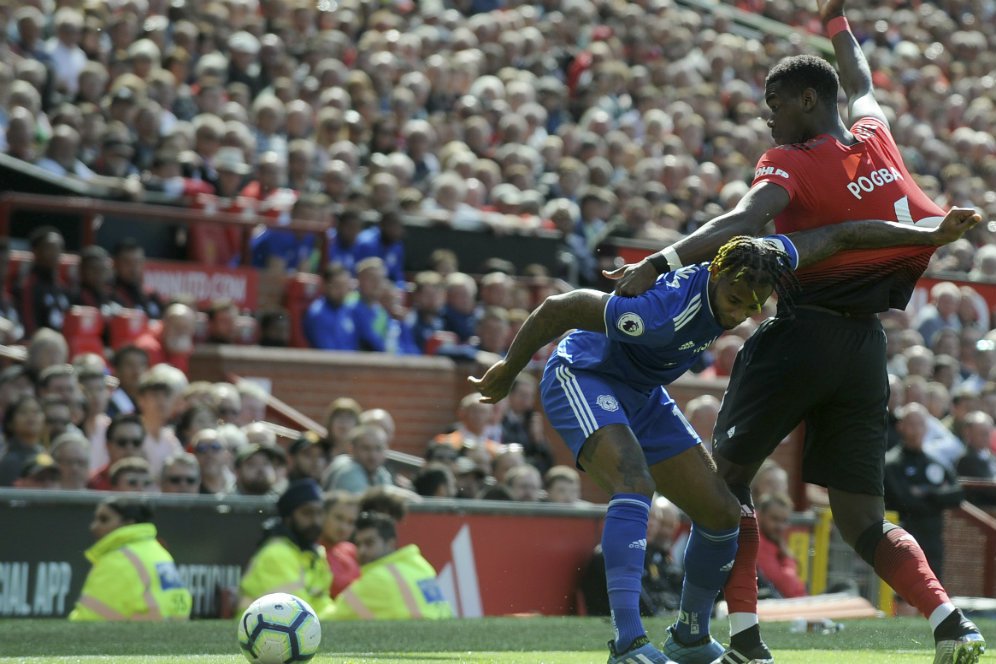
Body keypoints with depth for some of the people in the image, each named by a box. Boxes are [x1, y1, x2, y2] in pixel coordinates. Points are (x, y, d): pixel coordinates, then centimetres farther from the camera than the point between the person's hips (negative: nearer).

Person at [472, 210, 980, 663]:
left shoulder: (758, 262, -21)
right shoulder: (664, 312, -40)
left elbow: (839, 236, -8)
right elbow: (557, 309, -31)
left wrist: (932, 234, -6)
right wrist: (507, 374, -17)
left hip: (642, 395, 8)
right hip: (581, 378, -8)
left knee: (721, 513, 5)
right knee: (634, 484, -34)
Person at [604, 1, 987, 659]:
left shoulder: (790, 163, -7)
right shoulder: (876, 134, 10)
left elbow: (743, 222, -26)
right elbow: (862, 84, 33)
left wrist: (661, 262, -36)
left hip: (802, 333, -6)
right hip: (867, 345, 6)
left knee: (729, 477, 8)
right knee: (862, 521, 9)